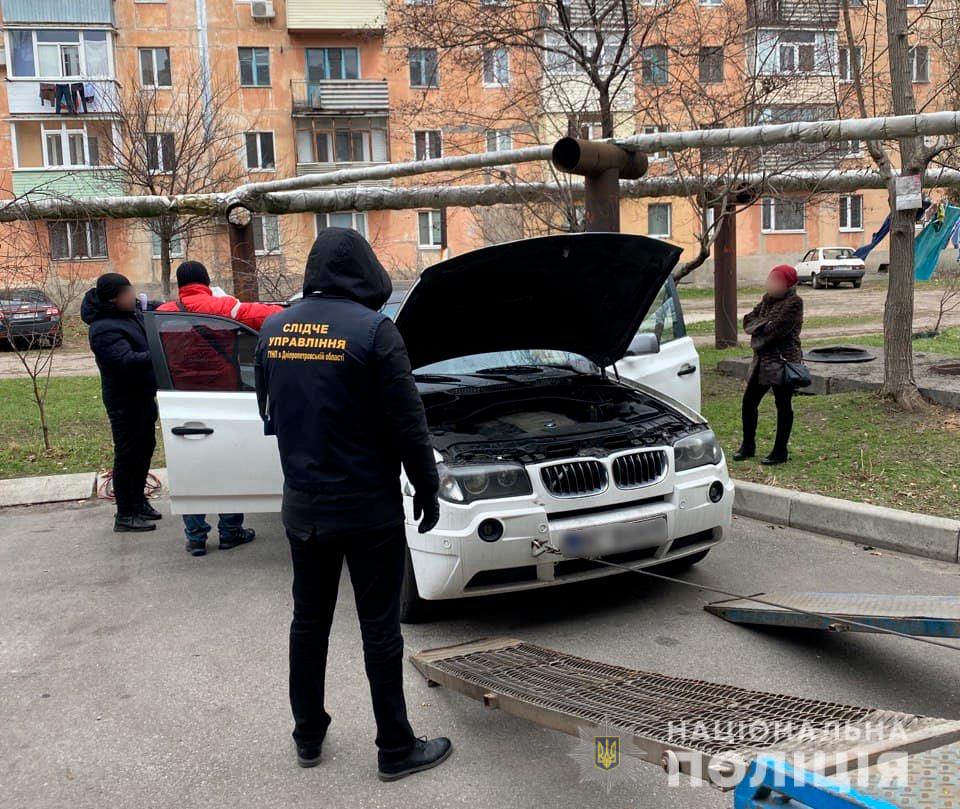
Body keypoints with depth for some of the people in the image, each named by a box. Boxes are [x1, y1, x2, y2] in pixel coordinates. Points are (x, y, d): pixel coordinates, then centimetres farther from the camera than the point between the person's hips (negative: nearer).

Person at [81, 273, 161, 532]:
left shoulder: (131, 313, 3)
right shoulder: (105, 330, -24)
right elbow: (127, 360, -35)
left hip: (142, 395, 10)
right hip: (125, 401, -9)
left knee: (146, 447, 20)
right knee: (127, 454, 0)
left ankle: (138, 501, 37)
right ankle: (125, 516, 11)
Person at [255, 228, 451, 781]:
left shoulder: (274, 330, 3)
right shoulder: (373, 329, -16)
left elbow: (270, 415, 12)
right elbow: (407, 423, -14)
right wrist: (428, 488, -2)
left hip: (303, 505, 6)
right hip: (368, 507, -5)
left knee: (309, 621, 18)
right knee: (380, 628, 5)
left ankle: (308, 736, 32)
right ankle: (397, 750, 18)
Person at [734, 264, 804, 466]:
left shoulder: (793, 302, -11)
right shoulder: (768, 298, 13)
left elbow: (777, 329, -20)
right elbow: (748, 319, 8)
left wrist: (758, 327, -4)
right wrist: (764, 325, -11)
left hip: (782, 360, -8)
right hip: (762, 360, 8)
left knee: (783, 406, 2)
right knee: (749, 401, 10)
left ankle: (780, 451, 11)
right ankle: (748, 446, 23)